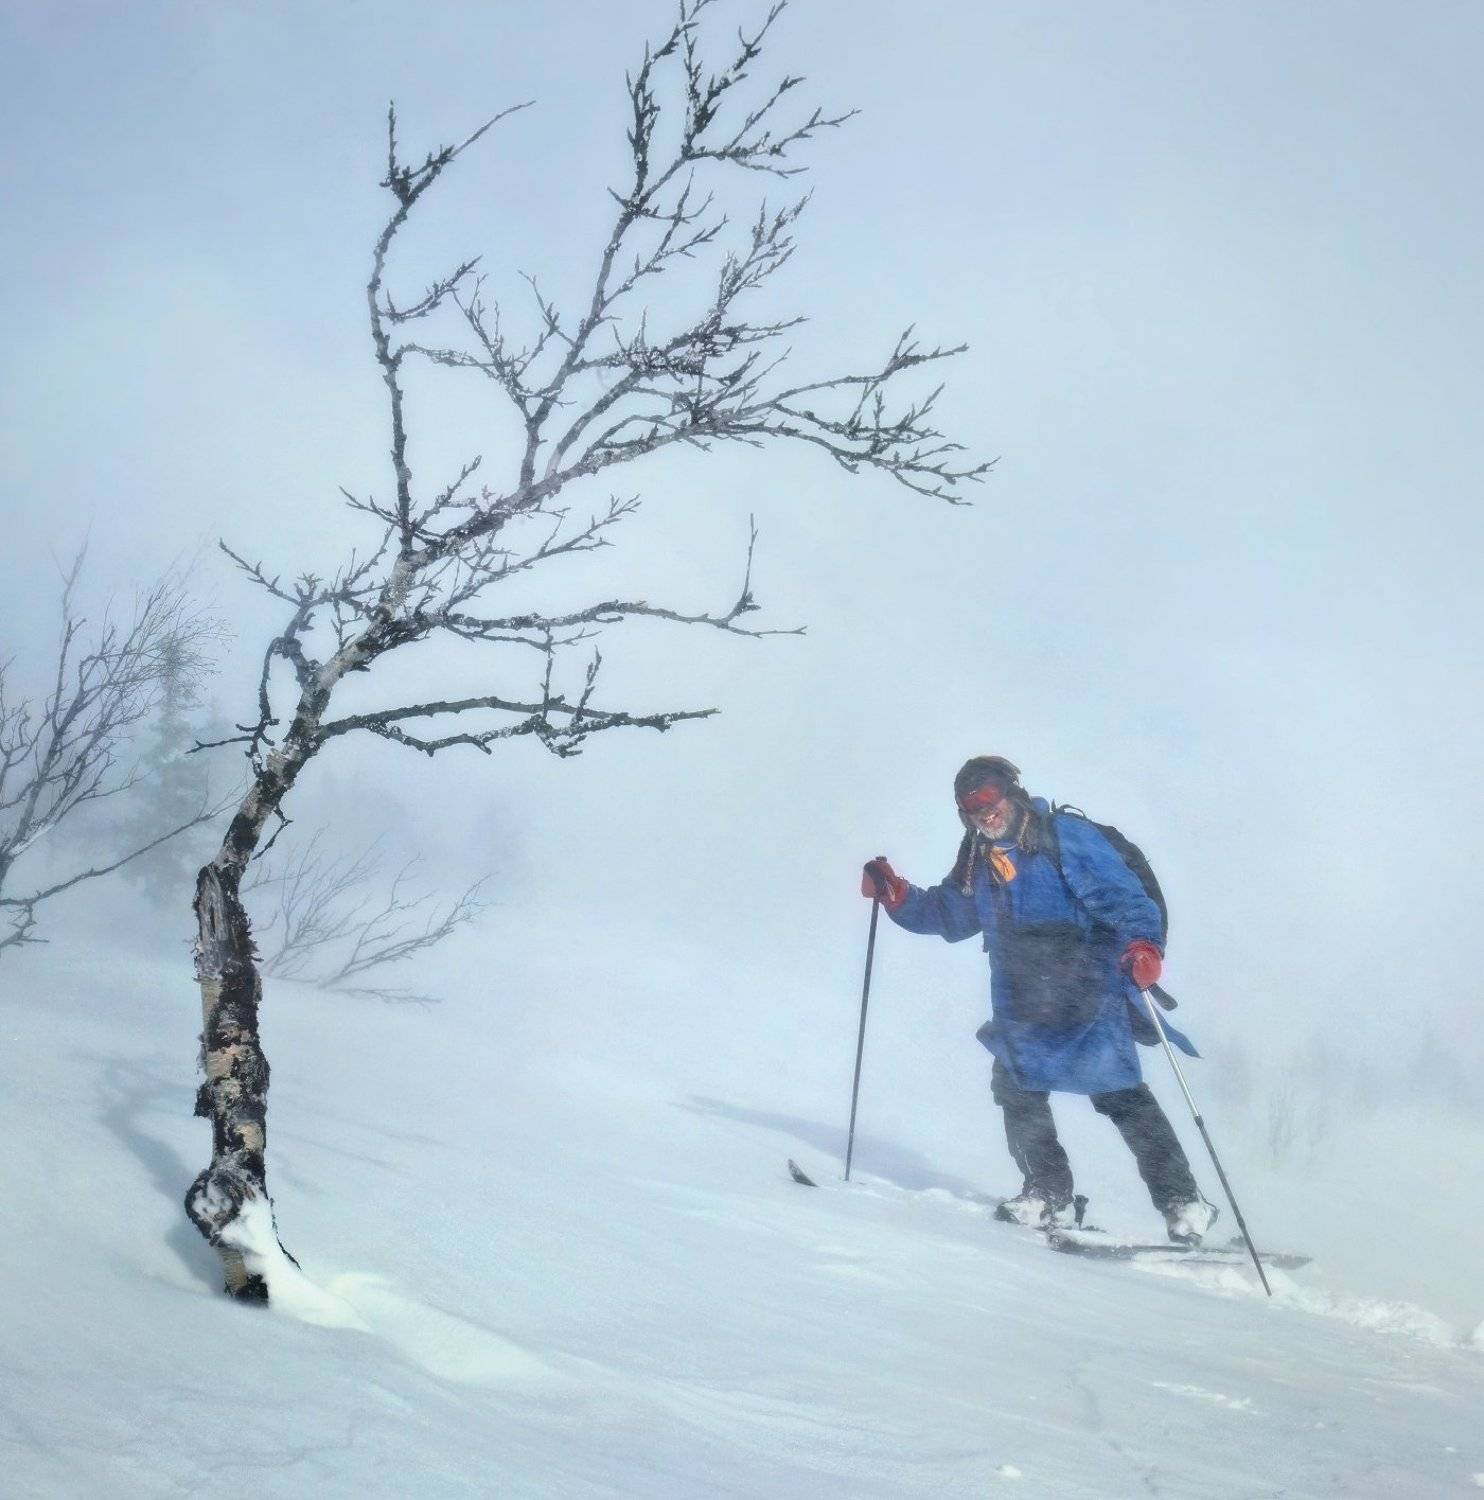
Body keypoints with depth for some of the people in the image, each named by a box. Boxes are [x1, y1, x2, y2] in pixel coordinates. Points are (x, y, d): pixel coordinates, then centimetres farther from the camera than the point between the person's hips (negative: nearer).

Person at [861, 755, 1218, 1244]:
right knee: (1016, 1089, 1)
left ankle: (1182, 1202, -3)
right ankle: (1050, 1194, 15)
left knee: (1119, 1094, -10)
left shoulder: (1066, 838, -10)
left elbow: (1121, 894, -17)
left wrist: (1142, 943, -35)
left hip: (1086, 994, -7)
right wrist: (897, 896, 8)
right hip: (1022, 1010, 7)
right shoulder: (978, 862, 12)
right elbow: (948, 916, 25)